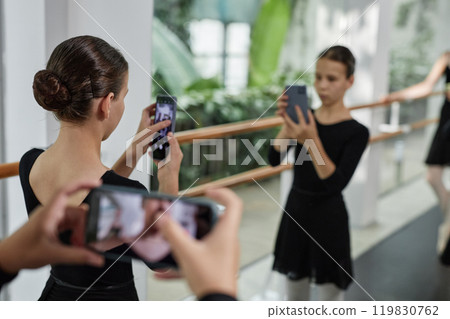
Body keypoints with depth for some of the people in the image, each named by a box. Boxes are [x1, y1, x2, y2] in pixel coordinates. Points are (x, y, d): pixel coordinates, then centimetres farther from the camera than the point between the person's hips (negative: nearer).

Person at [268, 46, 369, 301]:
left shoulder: (356, 132, -12)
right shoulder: (304, 118, -1)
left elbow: (335, 183, -23)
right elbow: (275, 159, -10)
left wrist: (311, 141, -33)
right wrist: (288, 125, -24)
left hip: (329, 218, -4)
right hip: (295, 210, 4)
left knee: (330, 294, 7)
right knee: (295, 293, 18)